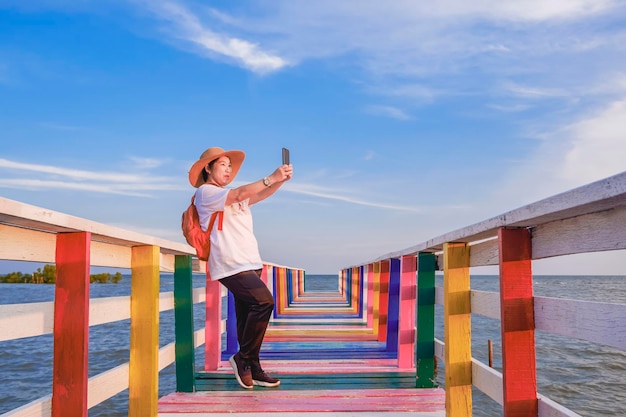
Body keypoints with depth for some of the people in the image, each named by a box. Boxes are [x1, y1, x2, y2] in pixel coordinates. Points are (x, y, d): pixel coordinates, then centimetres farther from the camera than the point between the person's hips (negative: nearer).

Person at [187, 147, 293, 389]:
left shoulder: (236, 197, 25)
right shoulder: (205, 192, 0)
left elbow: (262, 194, 12)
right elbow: (240, 194, -15)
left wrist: (281, 179, -5)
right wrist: (271, 177, -16)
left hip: (249, 264, 8)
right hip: (230, 264, -8)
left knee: (248, 316, 6)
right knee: (264, 301, -21)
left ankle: (252, 370, 10)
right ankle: (244, 358, -9)